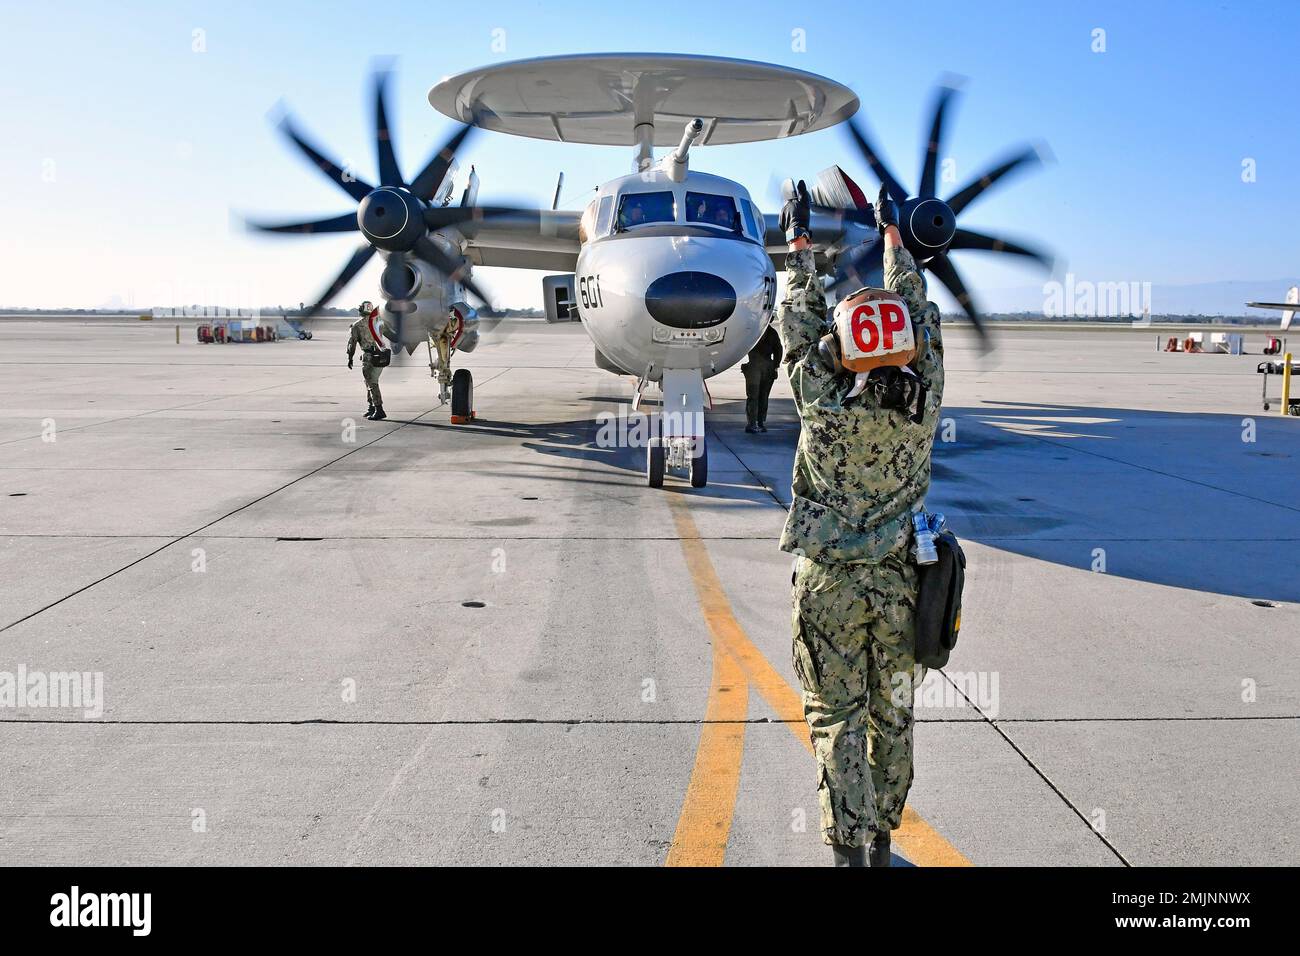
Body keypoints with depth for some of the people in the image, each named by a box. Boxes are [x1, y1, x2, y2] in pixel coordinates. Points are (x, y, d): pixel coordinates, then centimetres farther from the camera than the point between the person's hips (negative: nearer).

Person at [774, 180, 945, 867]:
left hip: (830, 581, -3)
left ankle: (850, 849, 10)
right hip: (899, 580, 3)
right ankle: (881, 839, 30)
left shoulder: (823, 402, -16)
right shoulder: (922, 402, -9)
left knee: (837, 719, 6)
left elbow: (801, 320, -1)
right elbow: (919, 315, 6)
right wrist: (893, 233, 19)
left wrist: (798, 240, 13)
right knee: (892, 714, 15)